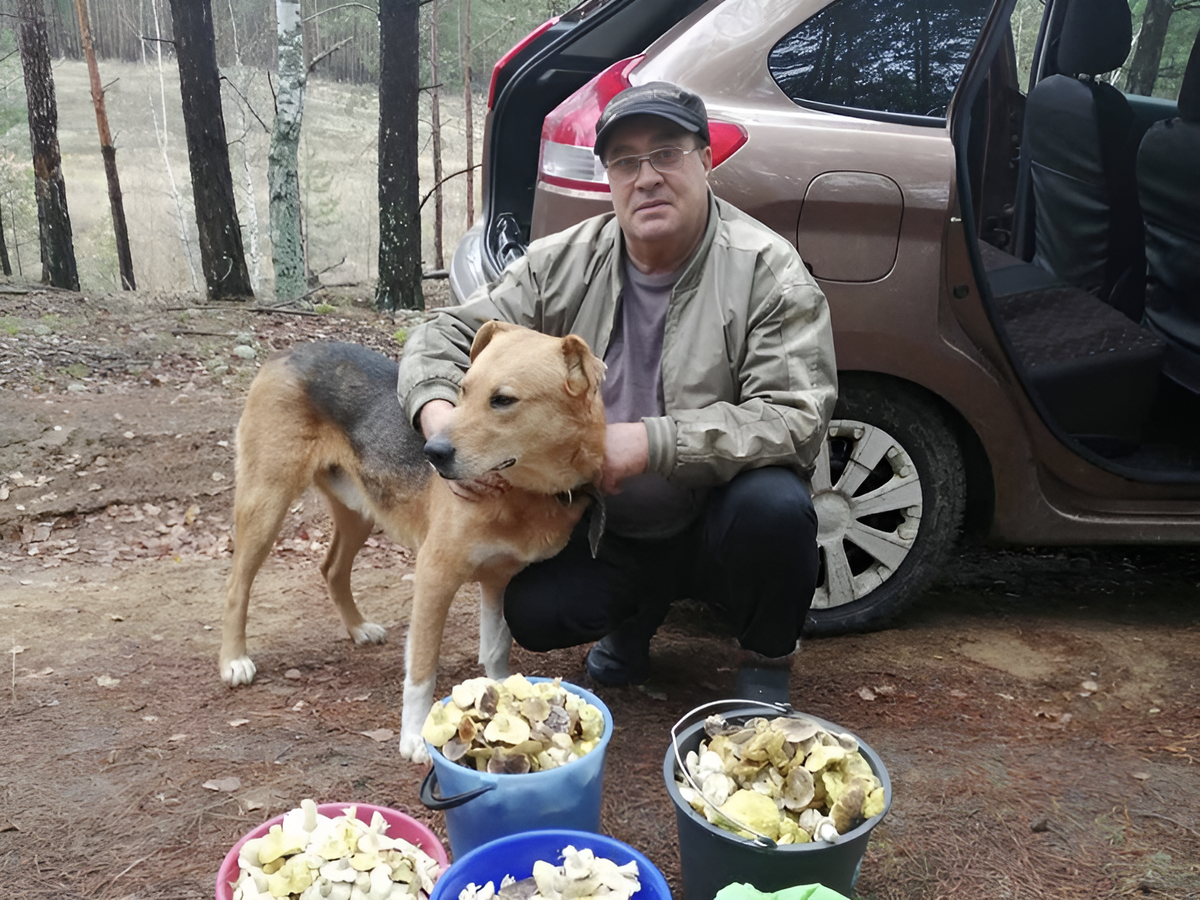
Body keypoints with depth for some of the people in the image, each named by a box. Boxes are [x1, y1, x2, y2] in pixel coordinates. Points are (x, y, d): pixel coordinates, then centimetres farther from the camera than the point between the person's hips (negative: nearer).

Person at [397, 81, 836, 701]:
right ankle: (637, 611, 17)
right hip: (602, 531, 3)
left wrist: (652, 442, -32)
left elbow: (796, 417, -23)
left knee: (774, 504, -33)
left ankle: (766, 664, -1)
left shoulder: (768, 271, -14)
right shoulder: (562, 264, -3)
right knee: (533, 613, -20)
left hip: (714, 524, -2)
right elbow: (446, 336, 0)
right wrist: (440, 417, -24)